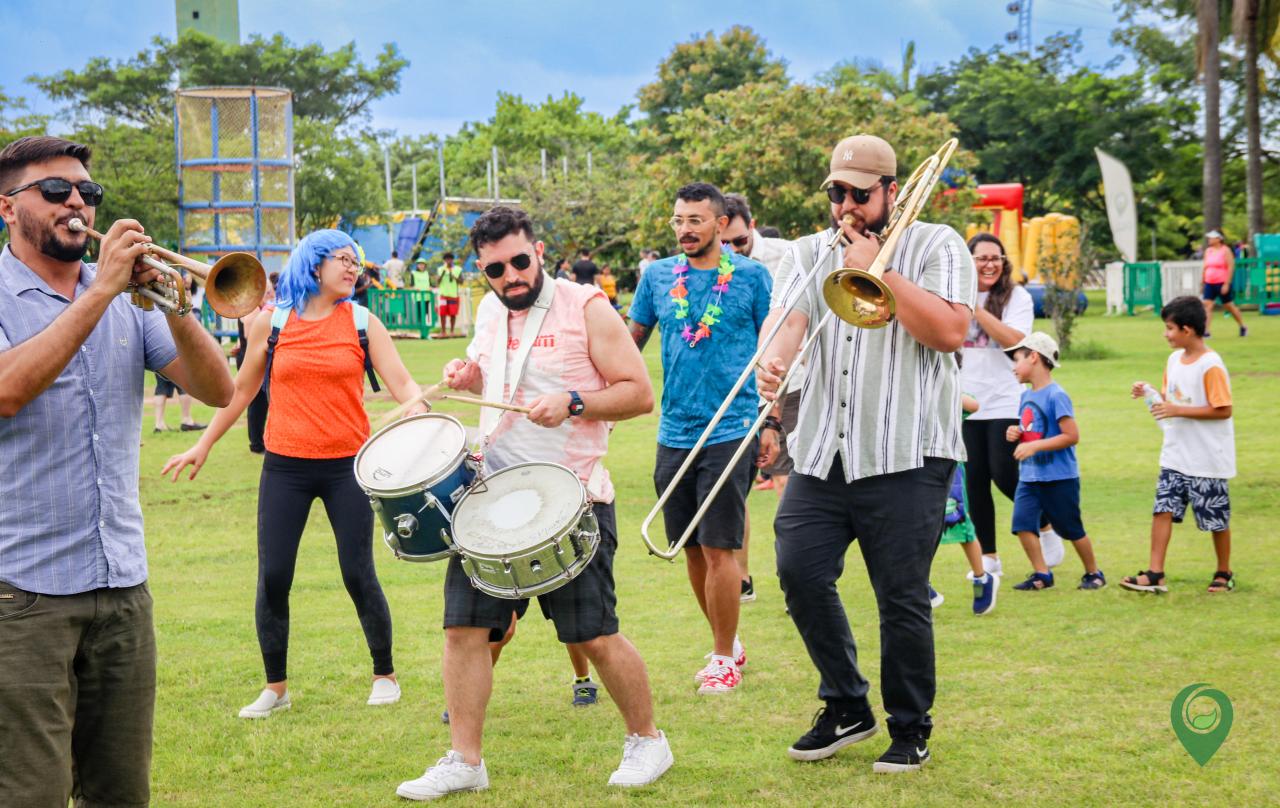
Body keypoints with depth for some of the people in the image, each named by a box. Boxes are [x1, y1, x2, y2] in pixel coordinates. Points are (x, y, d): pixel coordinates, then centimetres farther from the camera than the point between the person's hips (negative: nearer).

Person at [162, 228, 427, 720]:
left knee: (358, 573, 0)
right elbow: (241, 390, 14)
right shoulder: (271, 323, 3)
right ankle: (275, 688, 13)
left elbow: (402, 384, -3)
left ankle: (385, 675, 18)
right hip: (285, 466, 1)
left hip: (347, 465, -1)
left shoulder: (363, 323, 3)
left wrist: (419, 406, -26)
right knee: (273, 578, -1)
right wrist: (203, 445, 15)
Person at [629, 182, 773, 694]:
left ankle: (724, 659, 6)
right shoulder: (658, 276, 7)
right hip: (674, 434, 4)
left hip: (731, 432, -4)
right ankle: (727, 643, 27)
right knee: (690, 549, 10)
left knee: (718, 549, -7)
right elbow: (631, 341, 15)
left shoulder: (751, 277, -2)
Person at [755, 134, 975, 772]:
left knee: (902, 598, -2)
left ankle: (910, 730, 16)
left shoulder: (935, 246, 2)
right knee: (800, 571, -3)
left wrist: (877, 268, -12)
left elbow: (949, 331, -12)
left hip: (908, 455, -4)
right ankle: (846, 708, 16)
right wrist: (772, 361, -27)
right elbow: (787, 316, -4)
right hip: (823, 453, 4)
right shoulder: (808, 253, 14)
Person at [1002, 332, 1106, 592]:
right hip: (1029, 476, 7)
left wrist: (1034, 446, -24)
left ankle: (1093, 573, 22)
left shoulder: (1056, 395, -16)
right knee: (1023, 523, -5)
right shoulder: (1026, 396, 9)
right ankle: (1041, 574, 5)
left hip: (1059, 477, -7)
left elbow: (1072, 436, -21)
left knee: (1072, 529, 4)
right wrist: (1016, 434, -1)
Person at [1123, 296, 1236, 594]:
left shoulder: (1211, 365, -18)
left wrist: (1178, 410, -23)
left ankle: (1224, 573, 23)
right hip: (1175, 455, 7)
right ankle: (1155, 575, -1)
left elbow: (1223, 410, -21)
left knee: (1216, 519, 7)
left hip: (1207, 459, -7)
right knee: (1162, 509, -1)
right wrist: (1150, 392, -1)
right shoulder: (1174, 360, 7)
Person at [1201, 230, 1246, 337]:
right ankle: (1206, 331, -14)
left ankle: (1243, 328, 24)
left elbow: (1231, 267, -12)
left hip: (1222, 283, -5)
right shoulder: (1208, 251, 10)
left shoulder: (1225, 250, -7)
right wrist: (1203, 282, 16)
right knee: (1207, 305, -10)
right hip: (1209, 284, 5)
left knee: (1229, 306, 6)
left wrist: (1226, 284, -17)